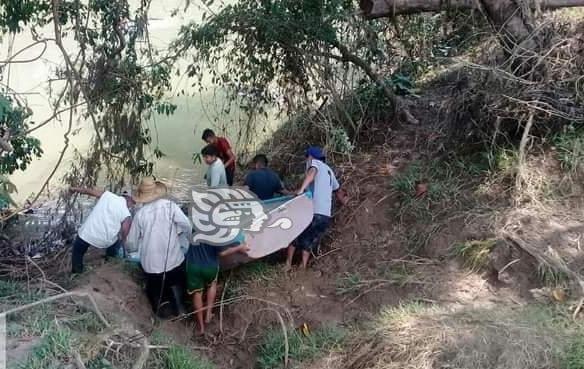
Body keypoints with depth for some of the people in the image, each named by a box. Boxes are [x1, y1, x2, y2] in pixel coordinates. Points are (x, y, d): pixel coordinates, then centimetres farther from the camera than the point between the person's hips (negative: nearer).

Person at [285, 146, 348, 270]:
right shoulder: (329, 170, 25)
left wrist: (301, 188, -33)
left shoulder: (314, 162, 5)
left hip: (312, 211, -6)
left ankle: (288, 264, 17)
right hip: (326, 215, 6)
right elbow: (338, 189, 38)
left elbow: (312, 172, -20)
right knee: (308, 242, 18)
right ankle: (303, 267, 14)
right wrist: (343, 200, 56)